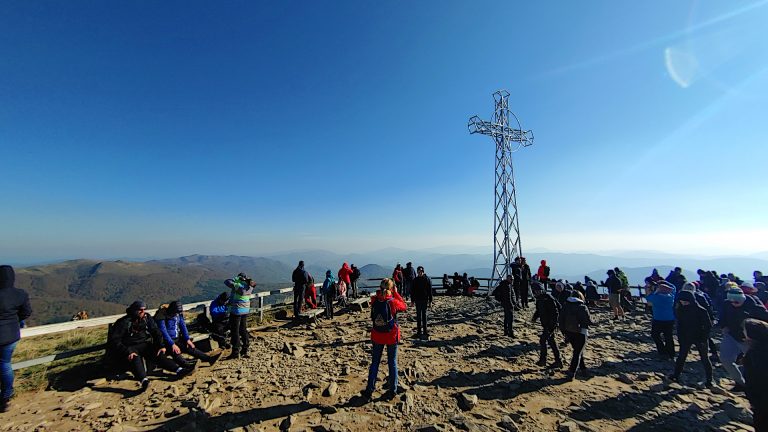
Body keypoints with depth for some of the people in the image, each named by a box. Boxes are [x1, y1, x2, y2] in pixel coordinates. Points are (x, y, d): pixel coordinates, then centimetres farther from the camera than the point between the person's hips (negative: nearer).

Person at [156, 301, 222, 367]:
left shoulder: (178, 314, 1)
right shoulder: (162, 317, -17)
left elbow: (183, 326, 3)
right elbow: (164, 333, -21)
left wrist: (187, 339, -6)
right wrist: (172, 344, -27)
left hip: (178, 339, 6)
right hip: (168, 341, -6)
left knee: (191, 348, -15)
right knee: (176, 352, -34)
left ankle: (209, 359, -21)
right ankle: (188, 366, -59)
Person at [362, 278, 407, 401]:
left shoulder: (374, 301, -14)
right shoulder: (393, 302, -21)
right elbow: (404, 307, -2)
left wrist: (381, 291, -2)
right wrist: (396, 293, -3)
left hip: (377, 336, 2)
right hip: (391, 336, -2)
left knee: (374, 363, 17)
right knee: (392, 363, 16)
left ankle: (369, 391, 24)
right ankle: (392, 391, 26)